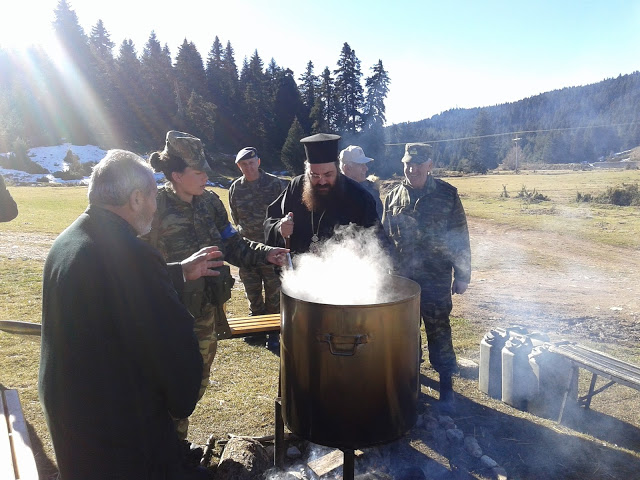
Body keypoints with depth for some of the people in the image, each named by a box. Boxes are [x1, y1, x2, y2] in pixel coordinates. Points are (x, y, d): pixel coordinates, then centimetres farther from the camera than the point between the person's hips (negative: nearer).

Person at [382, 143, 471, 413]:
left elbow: (460, 240, -2)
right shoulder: (393, 197, 5)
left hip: (436, 280, -3)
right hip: (401, 279, 3)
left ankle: (446, 386, 20)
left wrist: (462, 276, -3)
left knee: (439, 332, 4)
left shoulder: (447, 195, -4)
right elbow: (384, 238, 11)